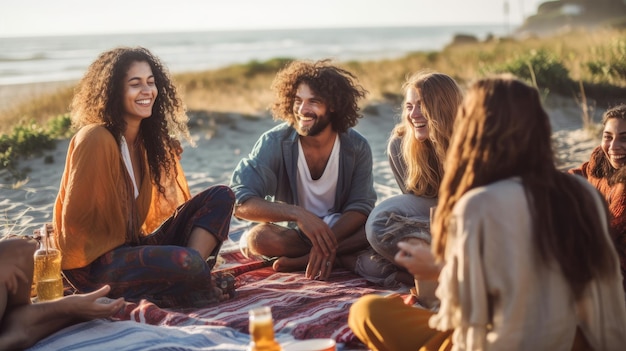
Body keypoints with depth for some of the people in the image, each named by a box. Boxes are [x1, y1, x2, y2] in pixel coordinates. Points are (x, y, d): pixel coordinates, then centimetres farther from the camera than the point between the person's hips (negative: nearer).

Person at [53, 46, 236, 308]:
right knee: (185, 263, -37)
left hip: (133, 246, 9)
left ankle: (193, 276, -19)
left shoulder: (146, 139, 9)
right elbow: (75, 219, -15)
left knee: (220, 196, -3)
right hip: (95, 263, -9)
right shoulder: (95, 140, -17)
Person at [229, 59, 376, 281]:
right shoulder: (274, 142, -17)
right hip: (289, 231, -1)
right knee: (258, 238, -35)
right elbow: (240, 202, -25)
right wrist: (297, 213, -40)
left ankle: (302, 261, -20)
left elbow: (360, 206, -14)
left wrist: (328, 240, -34)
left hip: (340, 229, 2)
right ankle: (342, 257, -21)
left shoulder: (357, 147, -10)